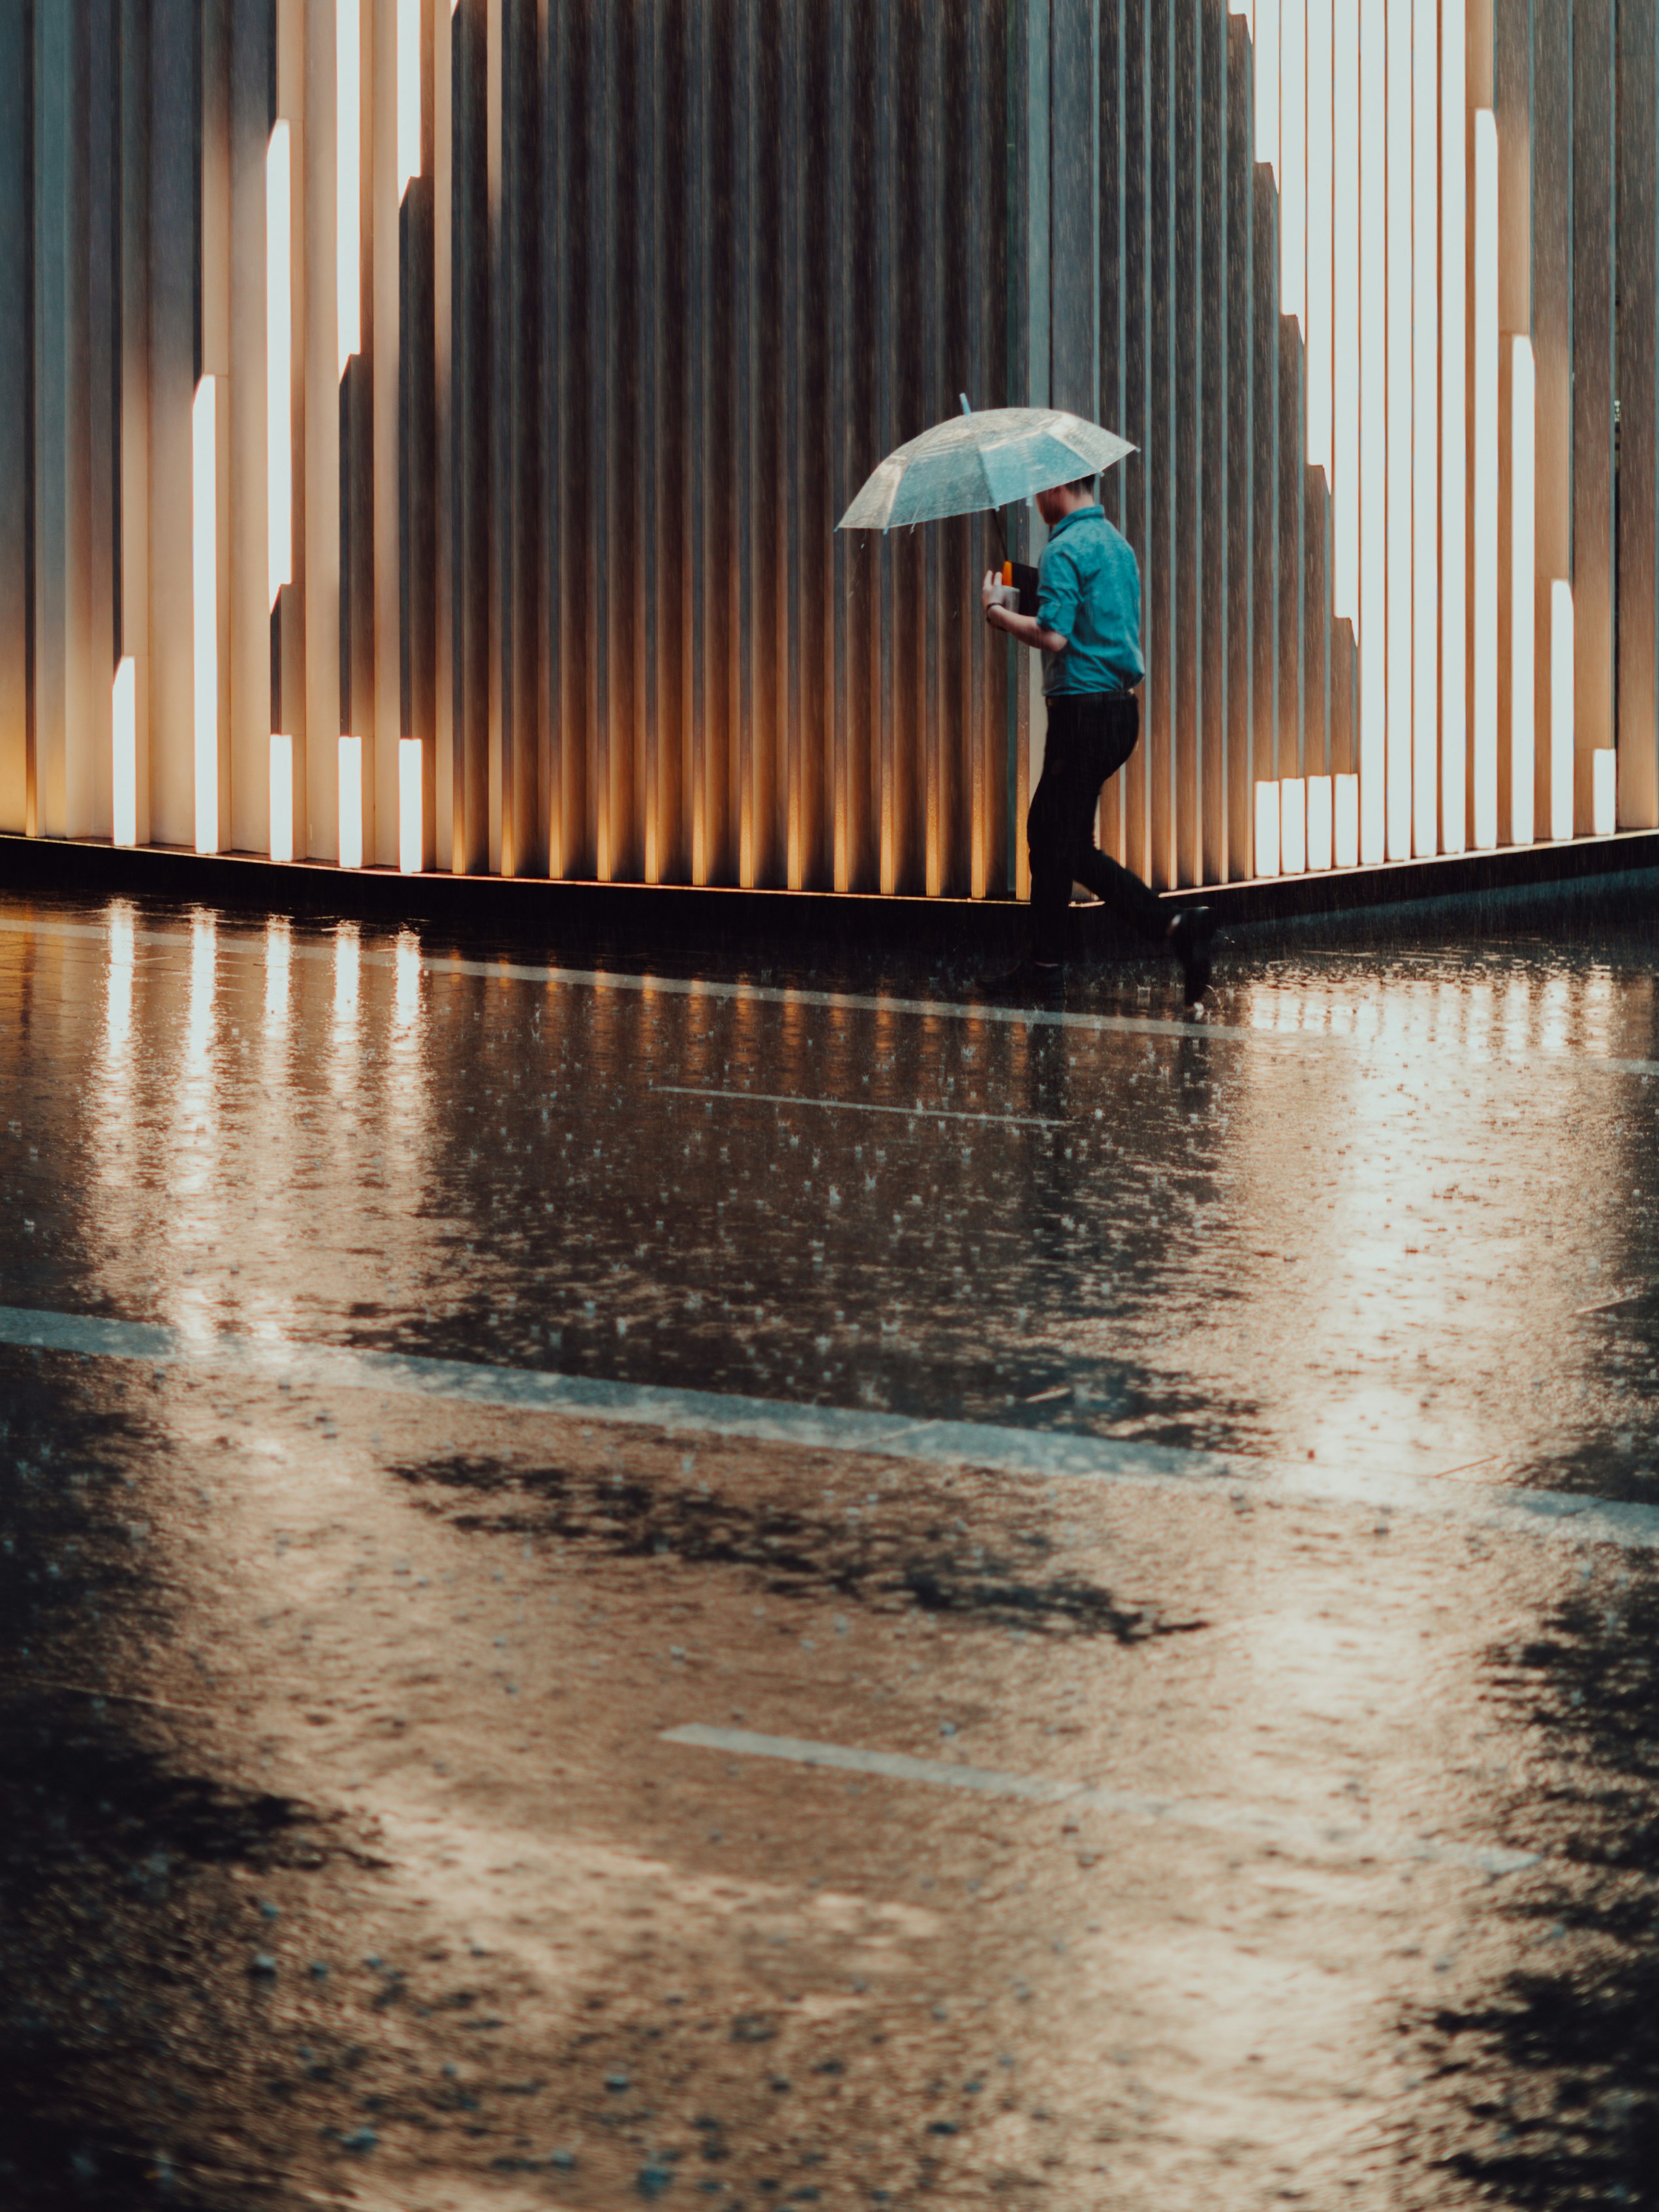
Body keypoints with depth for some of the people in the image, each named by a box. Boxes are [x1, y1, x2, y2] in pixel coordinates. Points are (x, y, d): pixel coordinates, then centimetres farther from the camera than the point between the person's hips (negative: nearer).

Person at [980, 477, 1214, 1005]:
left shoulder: (1065, 550, -15)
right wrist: (1020, 606, 24)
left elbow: (1054, 636, -23)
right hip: (1121, 705, 9)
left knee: (1073, 849, -4)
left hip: (1084, 711, -9)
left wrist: (998, 611, -8)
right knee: (1046, 829, 16)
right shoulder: (1118, 544, 15)